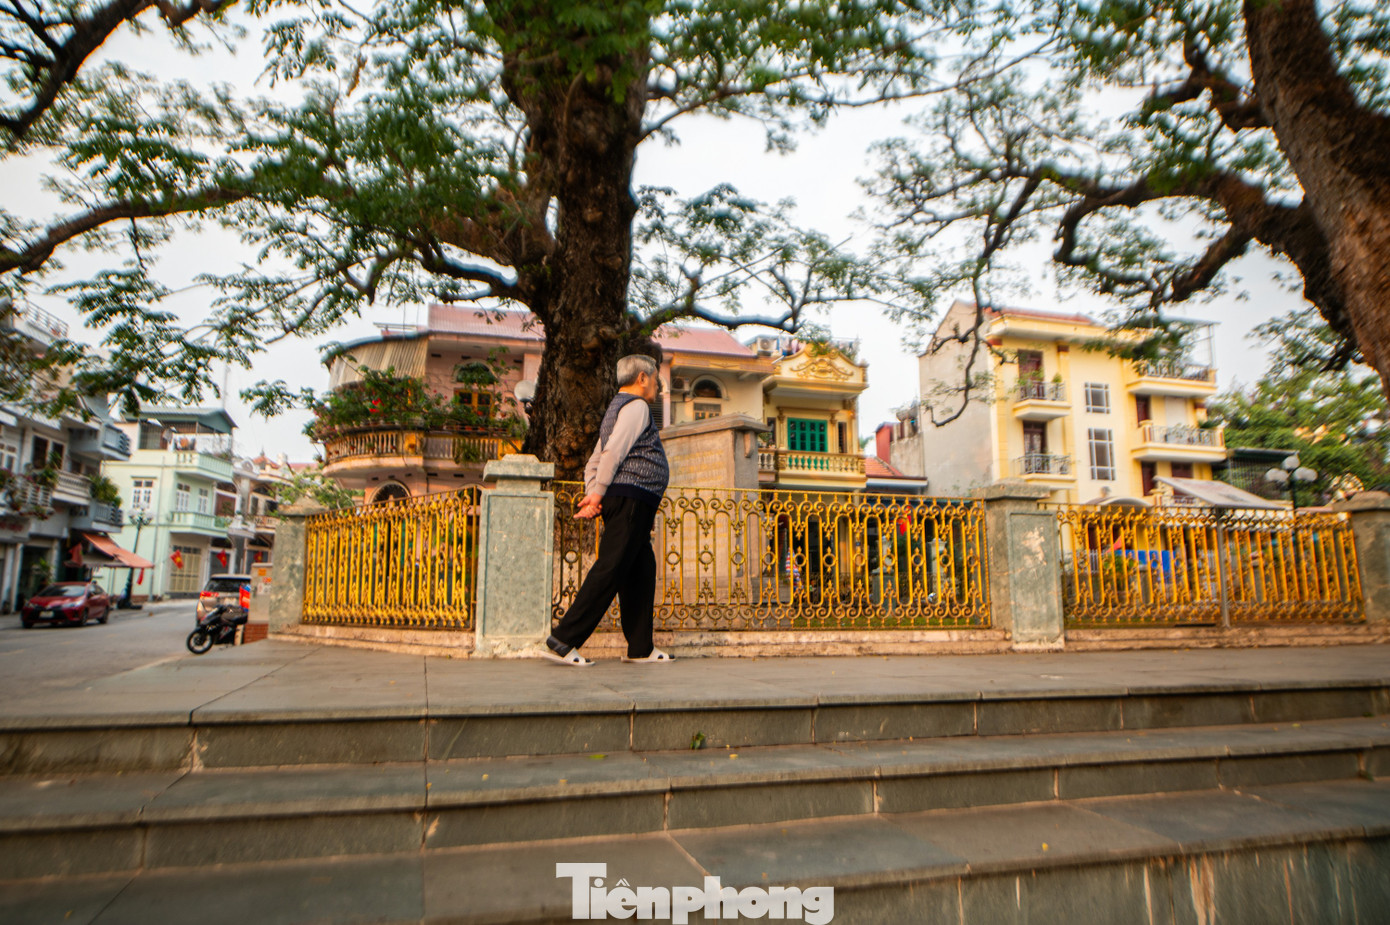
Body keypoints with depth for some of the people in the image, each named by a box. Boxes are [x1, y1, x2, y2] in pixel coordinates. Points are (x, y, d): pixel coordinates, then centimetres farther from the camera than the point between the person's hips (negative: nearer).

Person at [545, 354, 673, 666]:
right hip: (631, 497, -10)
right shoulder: (636, 406, -4)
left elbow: (593, 463, 21)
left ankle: (641, 648, 14)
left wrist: (592, 493, 8)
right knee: (609, 571, -11)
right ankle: (563, 640, -11)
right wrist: (599, 493, -14)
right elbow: (614, 450, -17)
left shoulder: (617, 407, 27)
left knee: (641, 572, 10)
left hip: (633, 506, 10)